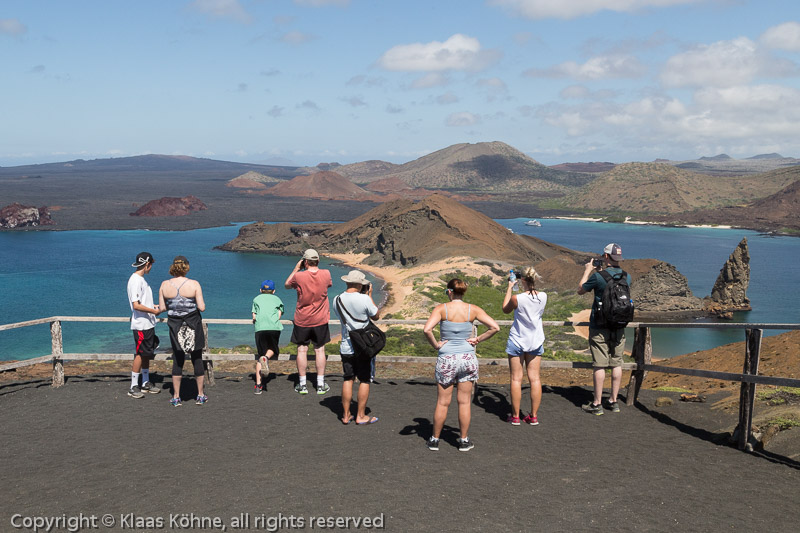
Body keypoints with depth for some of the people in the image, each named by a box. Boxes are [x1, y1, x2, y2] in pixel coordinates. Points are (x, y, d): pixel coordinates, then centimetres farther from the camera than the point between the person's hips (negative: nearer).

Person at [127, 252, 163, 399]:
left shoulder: (141, 279, 15)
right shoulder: (135, 280, -17)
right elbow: (136, 305, -23)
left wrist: (155, 307, 18)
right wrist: (153, 311, -16)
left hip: (148, 324, 10)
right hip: (141, 325, -10)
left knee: (147, 354, 15)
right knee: (140, 354, -5)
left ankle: (146, 383, 24)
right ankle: (133, 387, 0)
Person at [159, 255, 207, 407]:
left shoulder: (165, 285, -4)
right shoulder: (194, 284, -11)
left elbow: (162, 308, -1)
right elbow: (202, 308, -12)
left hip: (175, 326, 2)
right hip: (194, 325, -2)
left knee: (178, 360, 11)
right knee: (197, 359, 10)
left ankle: (176, 397, 12)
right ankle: (200, 396, 17)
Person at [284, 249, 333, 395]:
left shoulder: (299, 276, -15)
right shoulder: (326, 274, -9)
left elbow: (287, 285, 6)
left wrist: (296, 269, 9)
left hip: (302, 320, -2)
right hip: (320, 320, 2)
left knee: (302, 350, 8)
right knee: (319, 350, 9)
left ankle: (302, 385, 12)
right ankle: (320, 385, 12)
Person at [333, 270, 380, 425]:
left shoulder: (337, 300, -2)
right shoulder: (364, 299, -17)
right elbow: (376, 316, -2)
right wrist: (369, 295, 5)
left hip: (346, 347, 4)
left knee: (348, 380, 11)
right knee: (364, 381, 7)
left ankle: (346, 415, 16)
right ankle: (361, 416, 12)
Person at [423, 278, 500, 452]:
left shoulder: (441, 309, -8)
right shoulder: (473, 310, -1)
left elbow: (427, 329, -22)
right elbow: (495, 327, -5)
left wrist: (436, 344, -8)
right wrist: (477, 339, 1)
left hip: (446, 359, -2)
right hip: (468, 358, 2)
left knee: (443, 402, 9)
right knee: (464, 402, 11)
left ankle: (435, 440, 20)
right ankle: (464, 441, 20)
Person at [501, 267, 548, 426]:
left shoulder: (517, 298, -19)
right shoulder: (543, 297, -7)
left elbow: (505, 309, 3)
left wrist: (509, 288, 8)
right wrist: (527, 288, 19)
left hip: (517, 341, -4)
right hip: (536, 341, 4)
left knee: (516, 379, 4)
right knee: (535, 378, 8)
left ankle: (515, 416, 10)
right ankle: (534, 416, 13)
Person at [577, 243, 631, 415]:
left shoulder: (598, 277, -17)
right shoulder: (626, 277, 1)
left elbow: (580, 290, 0)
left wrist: (587, 271, 11)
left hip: (600, 328, -5)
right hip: (619, 327, 5)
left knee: (599, 365, -1)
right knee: (616, 364, 11)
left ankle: (597, 404, 4)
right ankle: (613, 401, 18)